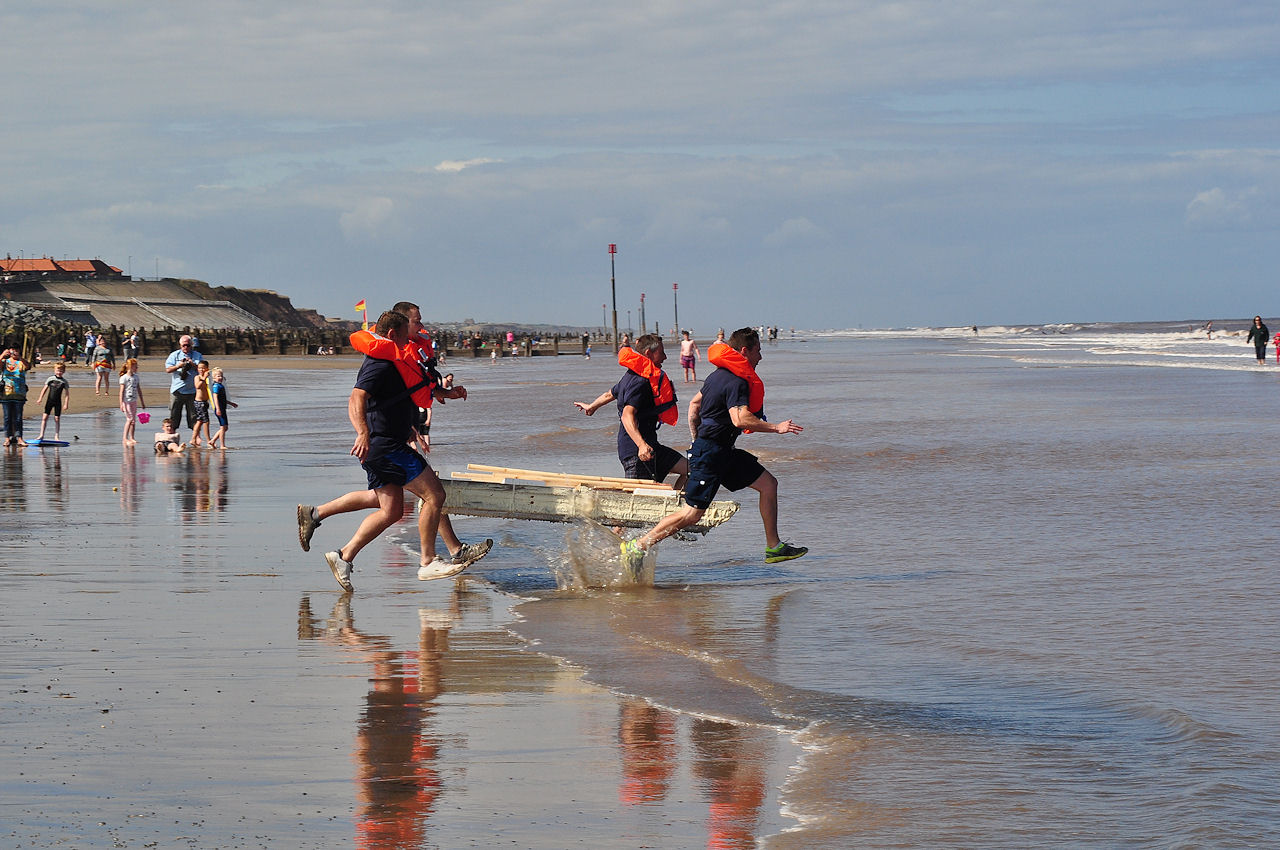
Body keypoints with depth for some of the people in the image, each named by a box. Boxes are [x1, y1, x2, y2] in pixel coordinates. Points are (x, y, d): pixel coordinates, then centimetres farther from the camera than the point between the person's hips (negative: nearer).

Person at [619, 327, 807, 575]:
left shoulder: (720, 374, 13)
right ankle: (637, 546, -4)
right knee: (692, 513, -10)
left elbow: (694, 404, 22)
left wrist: (696, 440, 28)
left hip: (724, 452, 11)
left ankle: (773, 547, 12)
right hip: (711, 454, -11)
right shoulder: (737, 382, -18)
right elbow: (740, 419, -31)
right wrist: (776, 427, -23)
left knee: (769, 484, 9)